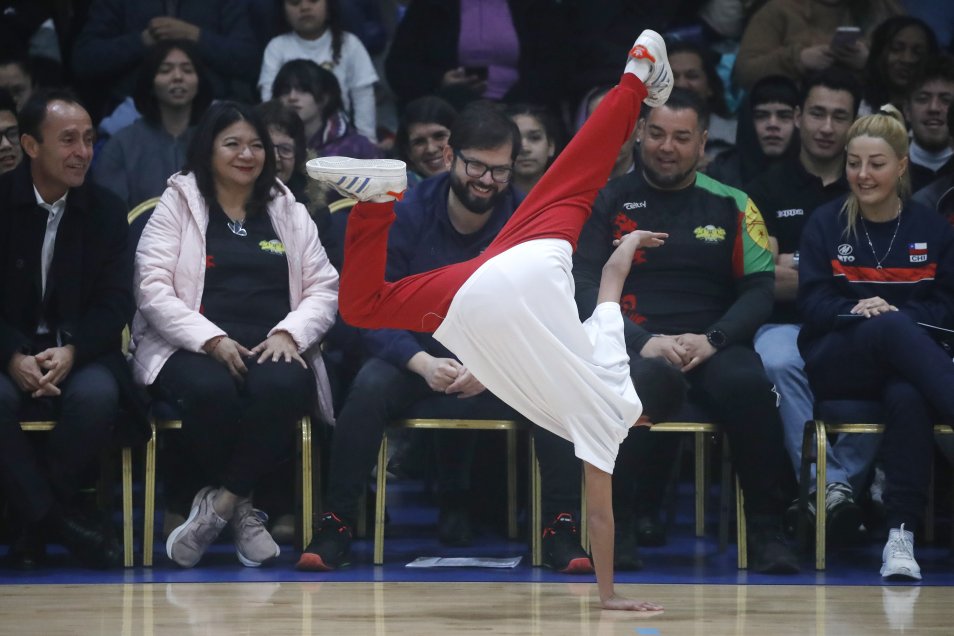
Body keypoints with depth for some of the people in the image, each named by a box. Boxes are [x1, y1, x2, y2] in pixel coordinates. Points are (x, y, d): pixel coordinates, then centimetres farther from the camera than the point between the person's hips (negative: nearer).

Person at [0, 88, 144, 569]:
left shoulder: (106, 211, 6)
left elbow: (115, 302, 1)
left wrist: (71, 351, -18)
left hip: (80, 352, 1)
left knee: (97, 395, -33)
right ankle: (63, 523, -22)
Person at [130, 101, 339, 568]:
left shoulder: (288, 212, 20)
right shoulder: (177, 205, 11)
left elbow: (324, 288, 12)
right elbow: (153, 290, -1)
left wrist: (288, 334, -9)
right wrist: (213, 340, -15)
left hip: (272, 349, 2)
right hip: (191, 349, -2)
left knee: (283, 386, -36)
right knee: (212, 390, -38)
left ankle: (218, 505, -23)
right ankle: (240, 511, -14)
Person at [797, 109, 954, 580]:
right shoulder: (826, 224, 10)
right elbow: (812, 303, 2)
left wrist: (894, 310, -14)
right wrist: (855, 310, -19)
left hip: (907, 364, 1)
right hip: (835, 365, -1)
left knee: (909, 399, -38)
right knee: (891, 329, -37)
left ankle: (901, 536, -39)